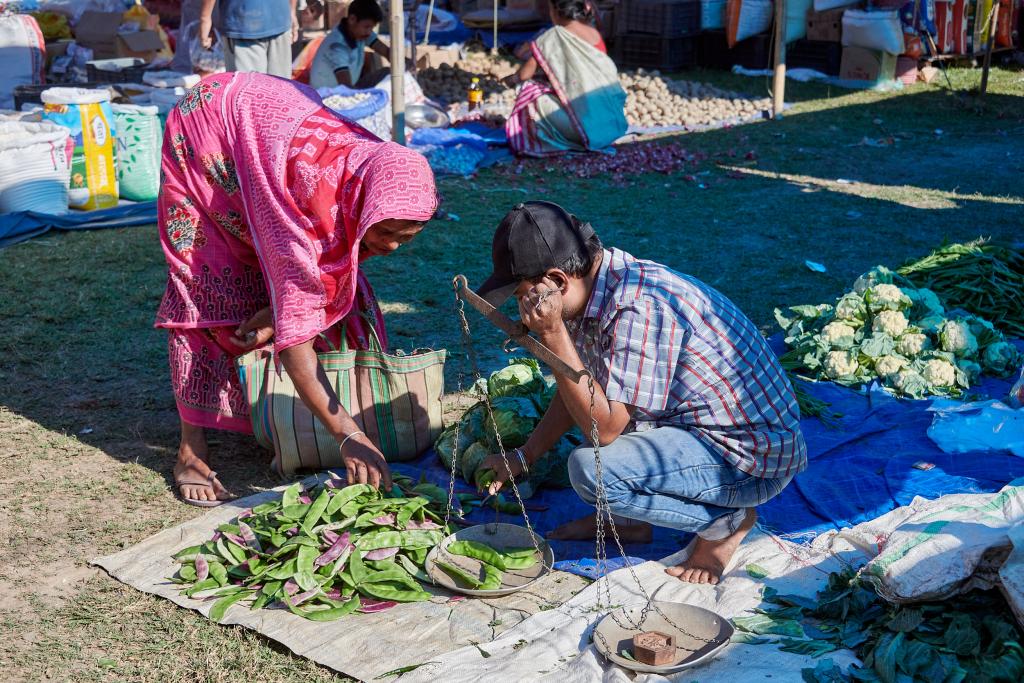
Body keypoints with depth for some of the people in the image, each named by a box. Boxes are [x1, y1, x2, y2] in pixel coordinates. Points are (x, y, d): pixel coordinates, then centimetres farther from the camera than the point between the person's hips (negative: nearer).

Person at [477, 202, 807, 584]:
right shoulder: (599, 287, 1)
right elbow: (578, 390, 16)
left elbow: (604, 428, -26)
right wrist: (524, 457, 12)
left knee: (591, 469, -25)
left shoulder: (638, 308, -29)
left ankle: (725, 519, -3)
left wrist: (552, 334, -29)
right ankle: (629, 520, 16)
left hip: (756, 456, -10)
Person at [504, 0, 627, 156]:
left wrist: (512, 79, 21)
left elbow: (525, 74, -1)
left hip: (583, 121, -6)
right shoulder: (595, 33, 9)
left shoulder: (554, 36, -7)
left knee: (529, 92, 10)